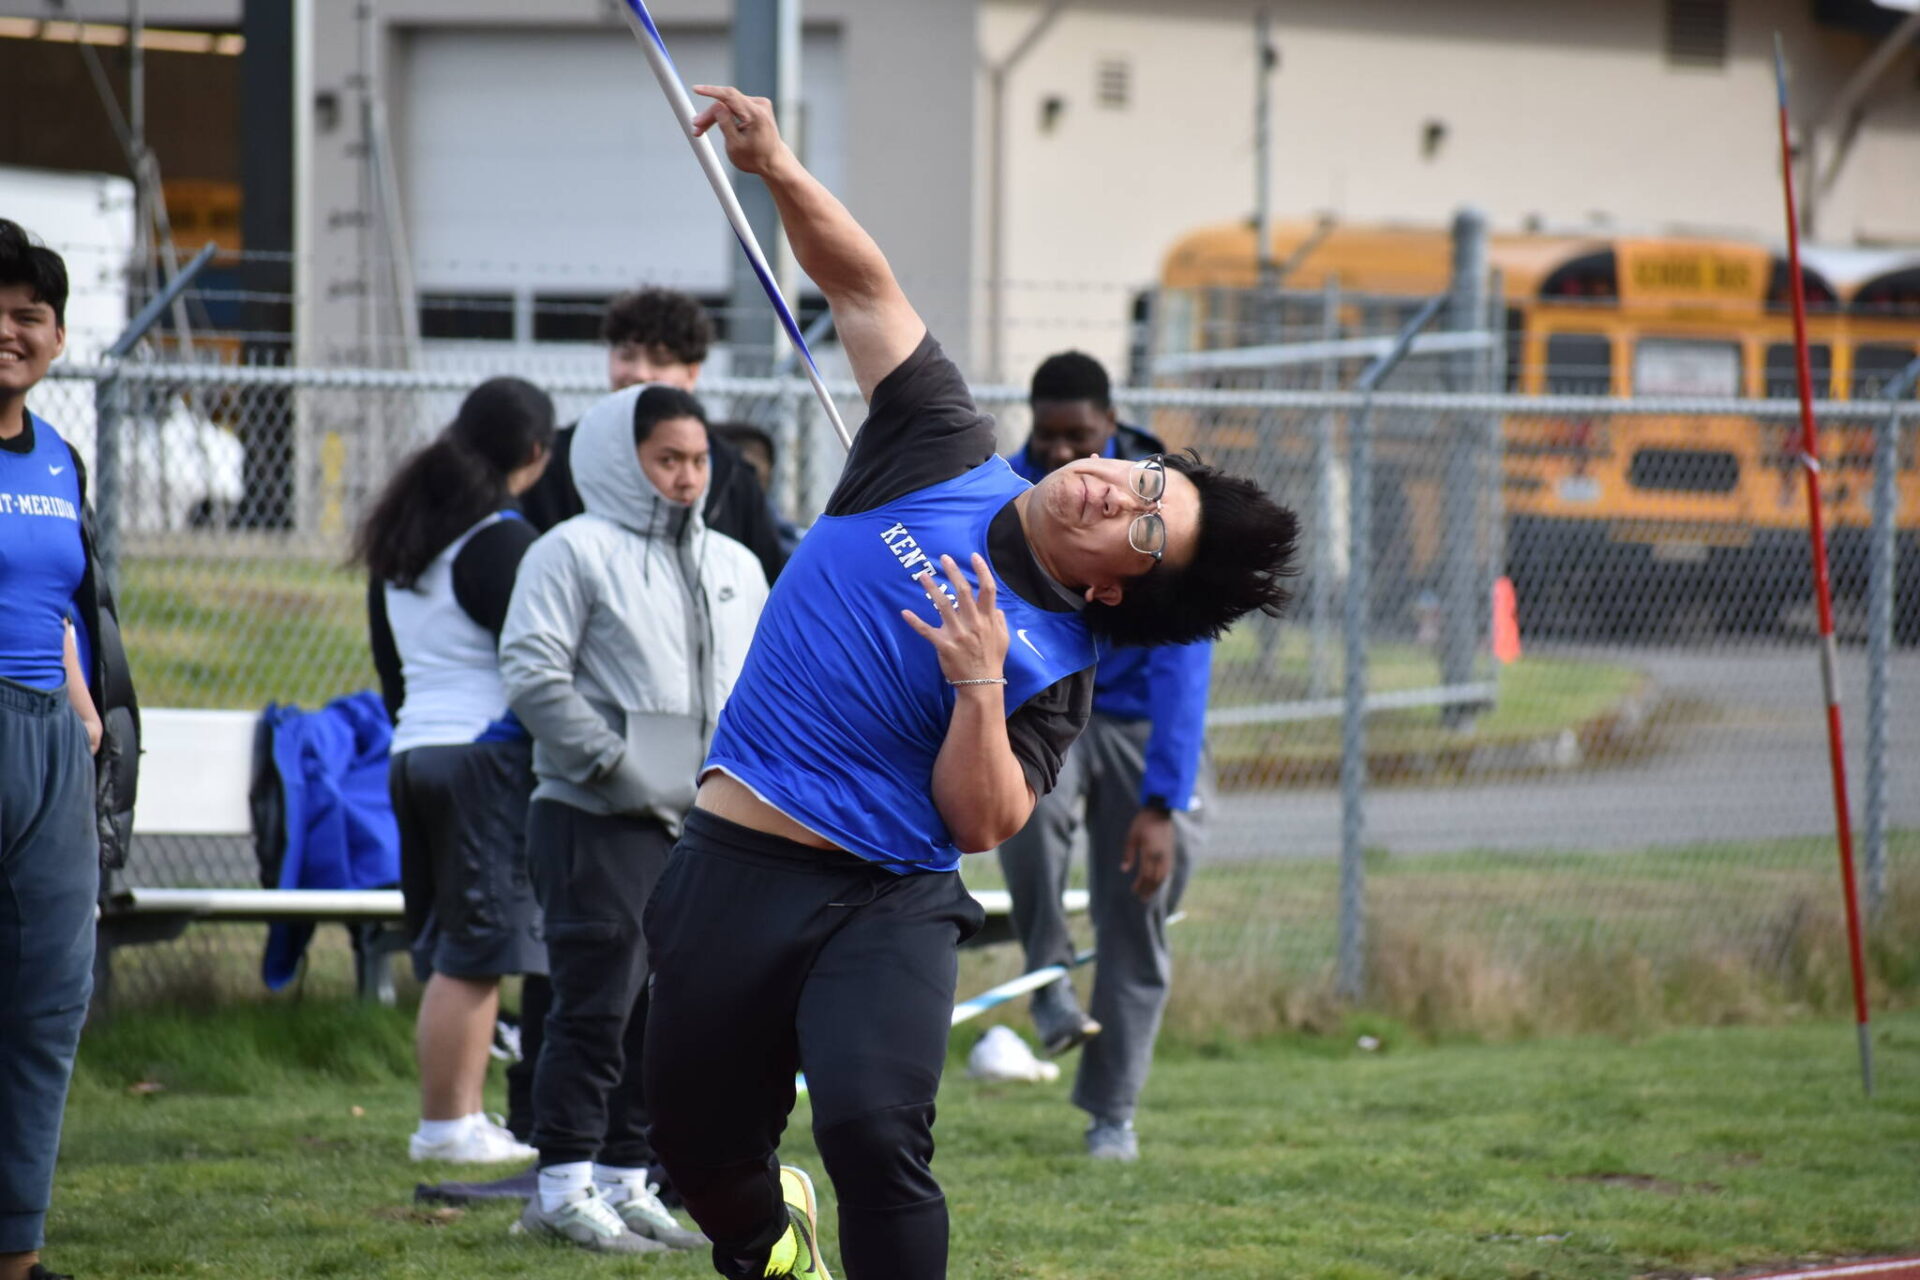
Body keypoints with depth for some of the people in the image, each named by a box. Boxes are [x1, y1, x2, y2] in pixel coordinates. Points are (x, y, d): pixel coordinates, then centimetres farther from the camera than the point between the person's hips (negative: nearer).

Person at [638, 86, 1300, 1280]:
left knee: (876, 1132, -26)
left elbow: (982, 821, -12)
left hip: (886, 905, -3)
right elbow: (867, 288, 5)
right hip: (735, 864, 3)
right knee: (701, 1141, 12)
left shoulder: (1054, 668, -7)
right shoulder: (943, 454, 1)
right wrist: (781, 170, -8)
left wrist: (981, 688, -26)